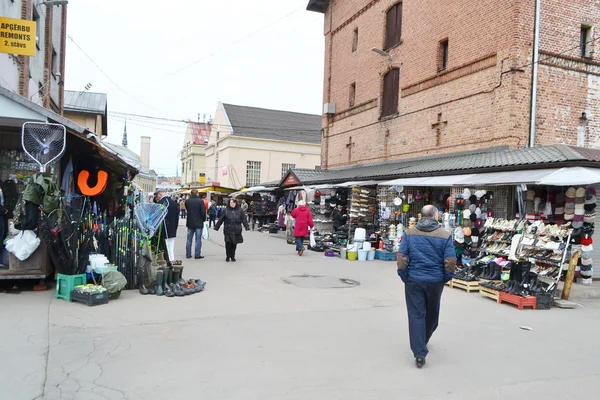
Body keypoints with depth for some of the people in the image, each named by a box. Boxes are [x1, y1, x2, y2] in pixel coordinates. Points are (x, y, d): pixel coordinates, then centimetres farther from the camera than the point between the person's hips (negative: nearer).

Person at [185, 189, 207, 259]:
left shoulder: (187, 201, -1)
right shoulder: (200, 201, -14)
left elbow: (186, 209, 12)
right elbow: (203, 212, -12)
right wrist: (204, 219, 3)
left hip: (190, 223, 4)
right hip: (199, 223, -4)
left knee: (189, 239, 12)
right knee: (198, 239, 1)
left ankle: (188, 254, 16)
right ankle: (197, 255, 1)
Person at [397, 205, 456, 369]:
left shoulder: (409, 233, -4)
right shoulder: (445, 235, -6)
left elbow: (401, 258, -7)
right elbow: (450, 262, -8)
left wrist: (404, 276, 4)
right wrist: (446, 278, 7)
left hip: (414, 280, -1)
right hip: (435, 281, 1)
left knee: (416, 315, 3)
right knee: (431, 314, 22)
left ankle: (419, 354, 0)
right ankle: (423, 342, 42)